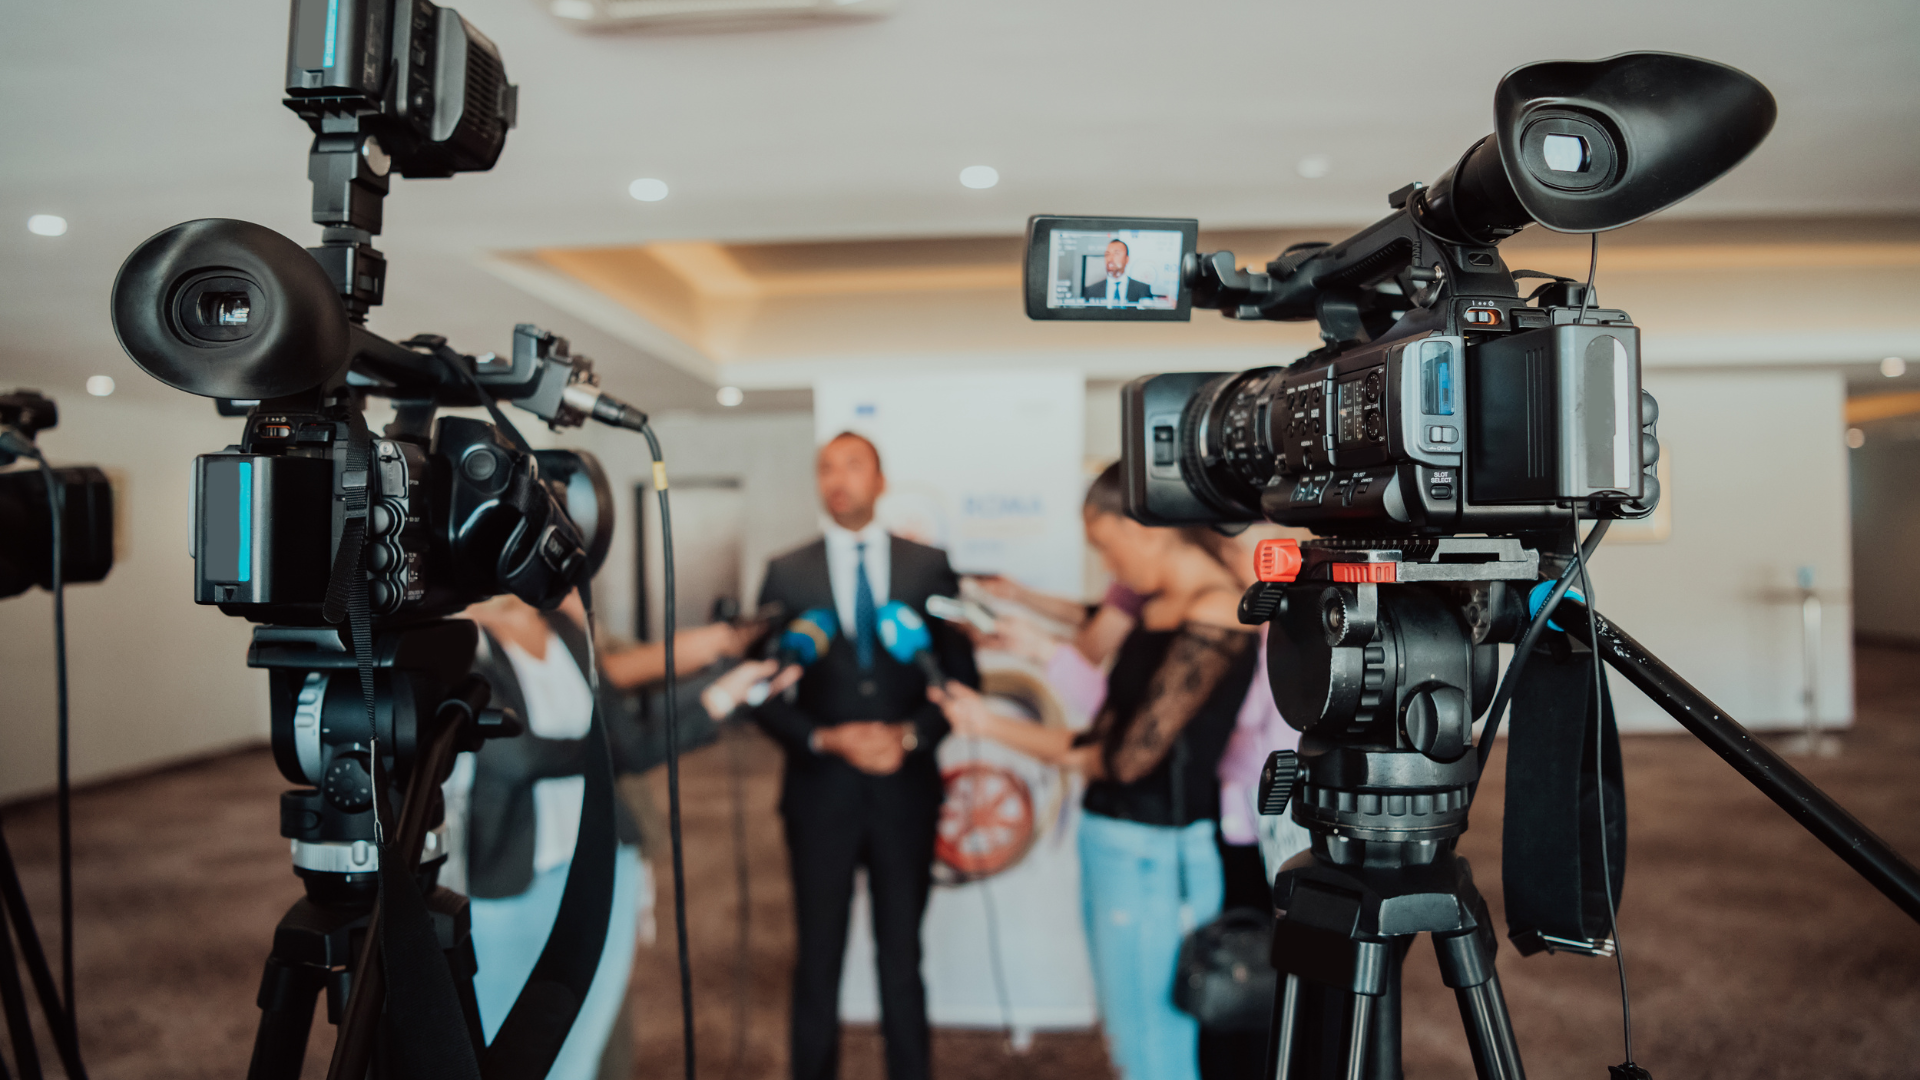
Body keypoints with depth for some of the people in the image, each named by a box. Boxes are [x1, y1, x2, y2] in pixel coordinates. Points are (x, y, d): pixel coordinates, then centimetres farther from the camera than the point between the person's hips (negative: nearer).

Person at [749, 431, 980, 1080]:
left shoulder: (929, 567, 3)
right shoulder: (787, 573, 2)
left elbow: (962, 676, 2)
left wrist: (910, 736, -12)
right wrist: (825, 740, -14)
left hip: (905, 789, 0)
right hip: (820, 790, 0)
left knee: (902, 956, 11)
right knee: (818, 958, 10)